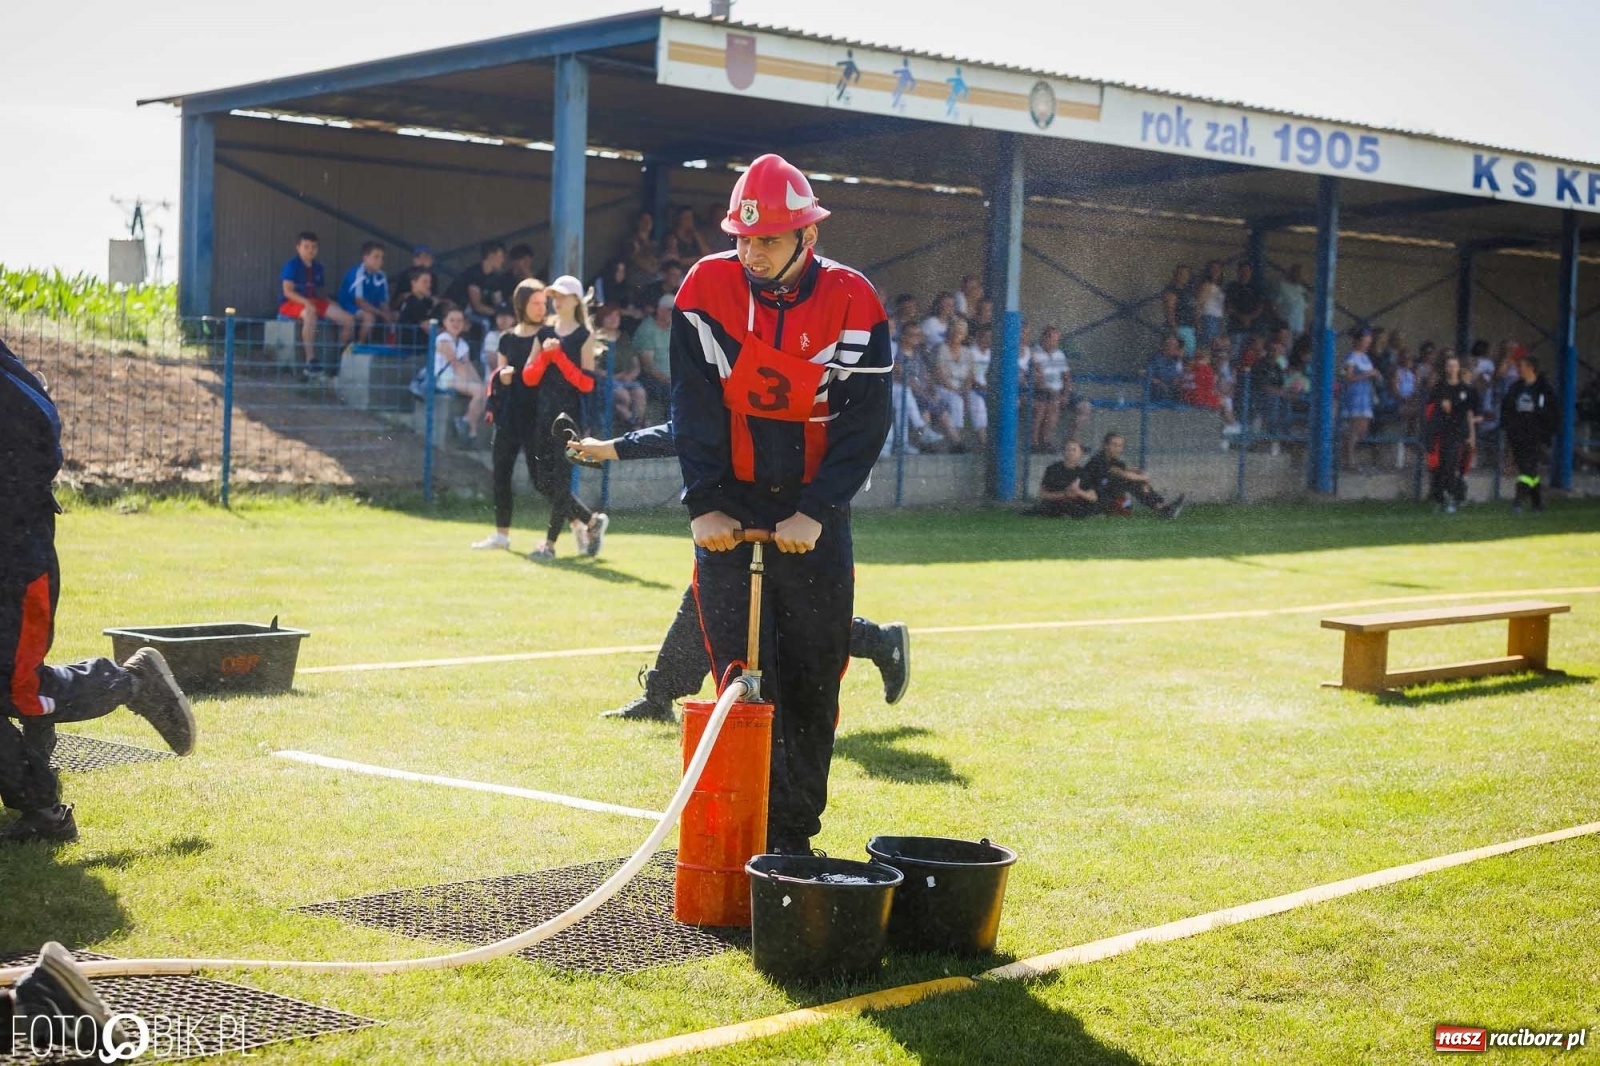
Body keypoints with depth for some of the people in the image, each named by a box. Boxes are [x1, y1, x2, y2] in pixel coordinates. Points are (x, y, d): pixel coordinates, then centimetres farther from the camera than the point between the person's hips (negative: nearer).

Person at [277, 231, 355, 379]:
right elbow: (287, 291, -18)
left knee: (349, 319, -10)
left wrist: (330, 303, 0)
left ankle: (340, 361, 4)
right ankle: (311, 362, -42)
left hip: (312, 302, 7)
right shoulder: (292, 265, -8)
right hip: (290, 304, -7)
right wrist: (306, 302, -32)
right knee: (310, 314, -44)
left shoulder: (317, 267, 14)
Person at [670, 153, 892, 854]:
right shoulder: (706, 287, -6)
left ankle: (793, 834, 12)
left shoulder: (851, 302, -9)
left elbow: (864, 421, -9)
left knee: (812, 683, 2)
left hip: (814, 512, 0)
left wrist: (813, 512, -17)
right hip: (730, 503, 0)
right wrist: (704, 505, -13)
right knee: (740, 679, -5)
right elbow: (694, 408, -5)